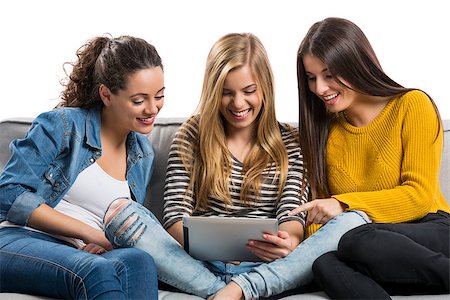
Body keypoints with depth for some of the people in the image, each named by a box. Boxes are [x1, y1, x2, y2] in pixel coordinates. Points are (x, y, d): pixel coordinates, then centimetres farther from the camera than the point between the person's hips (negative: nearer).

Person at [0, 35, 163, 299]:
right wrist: (90, 233, -13)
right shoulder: (63, 124, -2)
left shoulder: (143, 154, 17)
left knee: (138, 261, -32)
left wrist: (110, 242, -5)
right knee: (98, 271, -39)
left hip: (80, 256, 5)